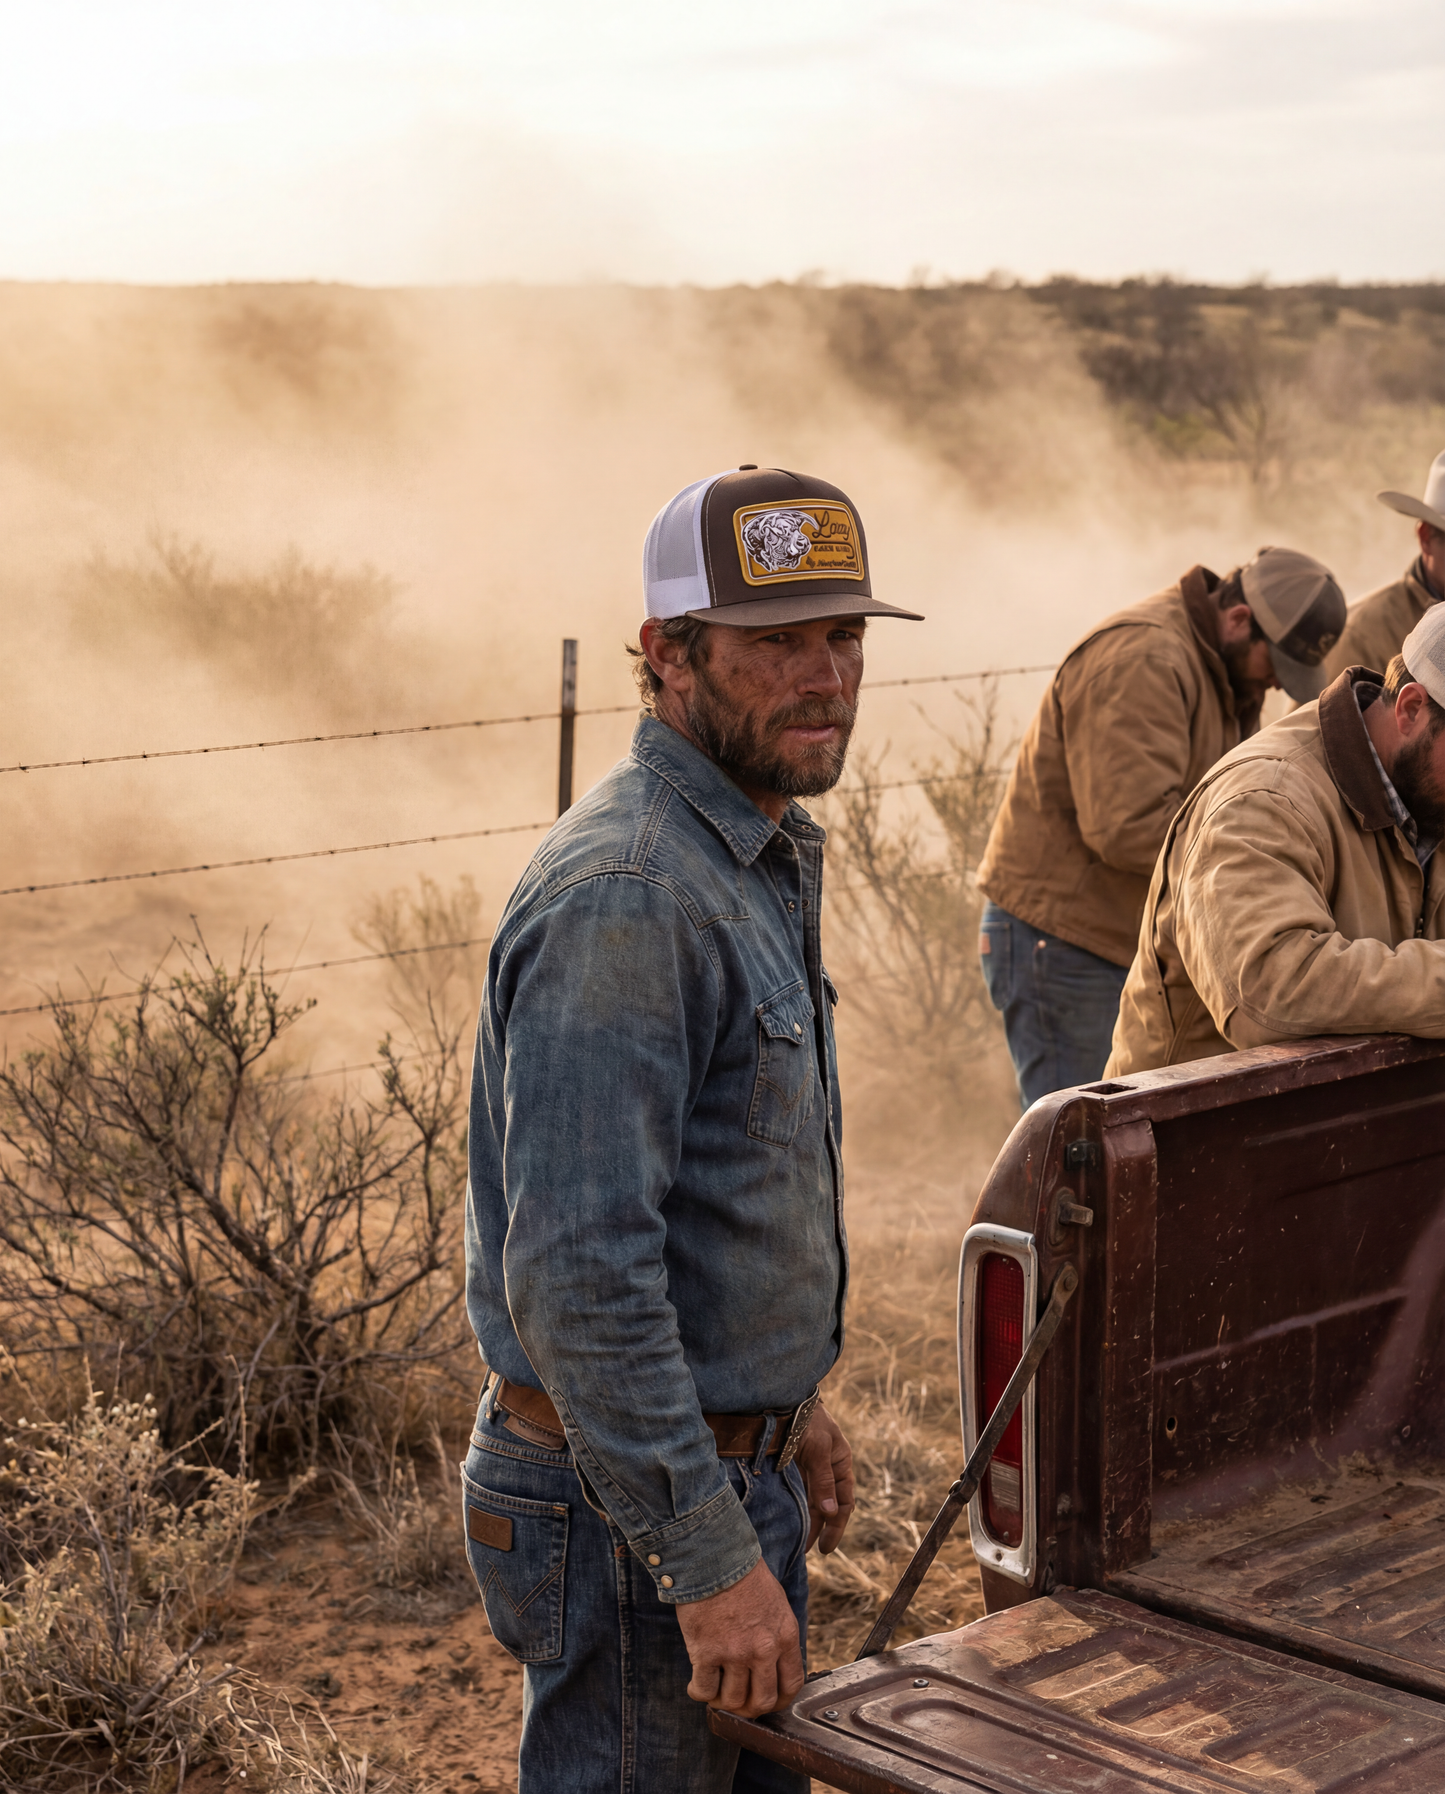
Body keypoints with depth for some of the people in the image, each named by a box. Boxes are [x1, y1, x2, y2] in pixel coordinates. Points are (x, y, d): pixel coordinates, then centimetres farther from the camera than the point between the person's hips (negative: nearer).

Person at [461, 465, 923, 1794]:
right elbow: (578, 1273, -29)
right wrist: (709, 1557, -27)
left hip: (728, 1461, 10)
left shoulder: (763, 857, 10)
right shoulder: (621, 895, -23)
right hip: (629, 1505, -10)